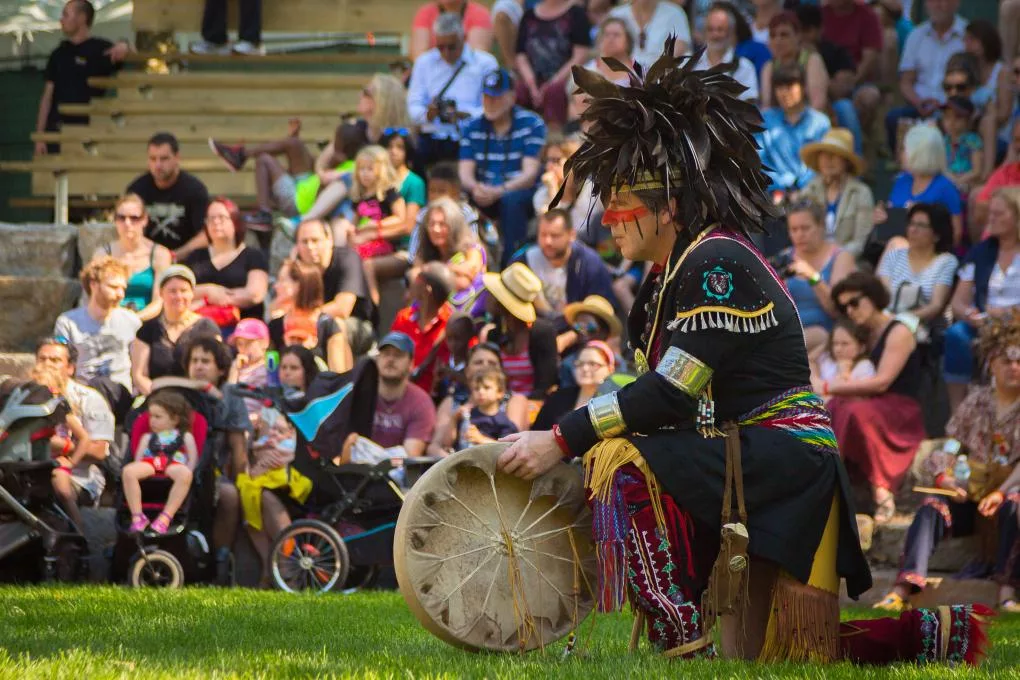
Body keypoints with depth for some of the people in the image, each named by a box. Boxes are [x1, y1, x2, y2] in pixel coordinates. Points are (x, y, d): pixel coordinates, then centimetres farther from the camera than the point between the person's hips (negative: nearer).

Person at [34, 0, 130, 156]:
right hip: (56, 130, 4)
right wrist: (39, 136, 6)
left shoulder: (101, 50, 0)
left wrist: (126, 47, -28)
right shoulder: (59, 54, 14)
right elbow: (47, 96, 13)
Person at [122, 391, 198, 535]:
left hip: (174, 464, -2)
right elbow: (138, 457, 21)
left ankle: (166, 517, -43)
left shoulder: (185, 436, 25)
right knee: (127, 471, -32)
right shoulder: (148, 437, 33)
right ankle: (137, 516, -33)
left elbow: (193, 458, 12)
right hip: (149, 463, 2)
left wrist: (188, 471, -8)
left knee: (184, 475, -42)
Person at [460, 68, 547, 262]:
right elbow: (465, 174, 0)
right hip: (485, 194, 3)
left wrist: (499, 191, -30)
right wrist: (476, 188, -25)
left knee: (511, 199, -38)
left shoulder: (531, 124, -4)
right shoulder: (473, 128, 8)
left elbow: (529, 175, -13)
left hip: (522, 193, -3)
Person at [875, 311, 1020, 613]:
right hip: (971, 493, 3)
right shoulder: (976, 402, 14)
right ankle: (906, 586, -43)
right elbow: (949, 446, 7)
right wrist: (943, 475, -16)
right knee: (932, 507, -26)